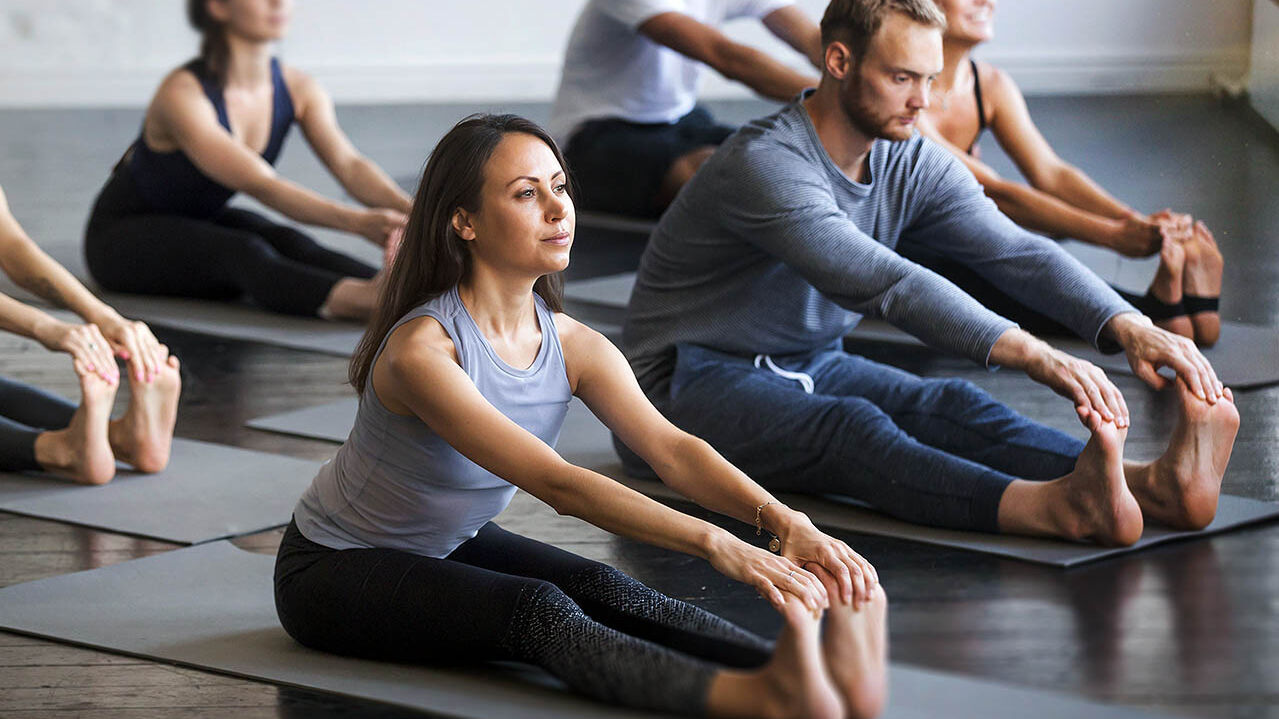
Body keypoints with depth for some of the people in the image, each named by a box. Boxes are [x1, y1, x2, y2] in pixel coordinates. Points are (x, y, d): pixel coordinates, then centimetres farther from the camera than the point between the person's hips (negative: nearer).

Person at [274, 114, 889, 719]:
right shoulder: (422, 350, -29)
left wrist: (783, 522, -38)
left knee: (605, 591, -23)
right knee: (538, 611, -33)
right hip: (334, 574, -7)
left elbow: (672, 449, -20)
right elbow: (555, 483, -38)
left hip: (453, 548, 7)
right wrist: (715, 545, -47)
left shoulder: (573, 346, -5)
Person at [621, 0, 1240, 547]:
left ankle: (1155, 484, -46)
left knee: (950, 406, -21)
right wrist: (1034, 356, -47)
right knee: (850, 425, -36)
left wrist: (1127, 326, -30)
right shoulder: (764, 165, -26)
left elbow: (1018, 252, -11)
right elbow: (887, 284, -37)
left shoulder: (911, 163, 1)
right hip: (691, 387, -7)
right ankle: (1060, 508, -62)